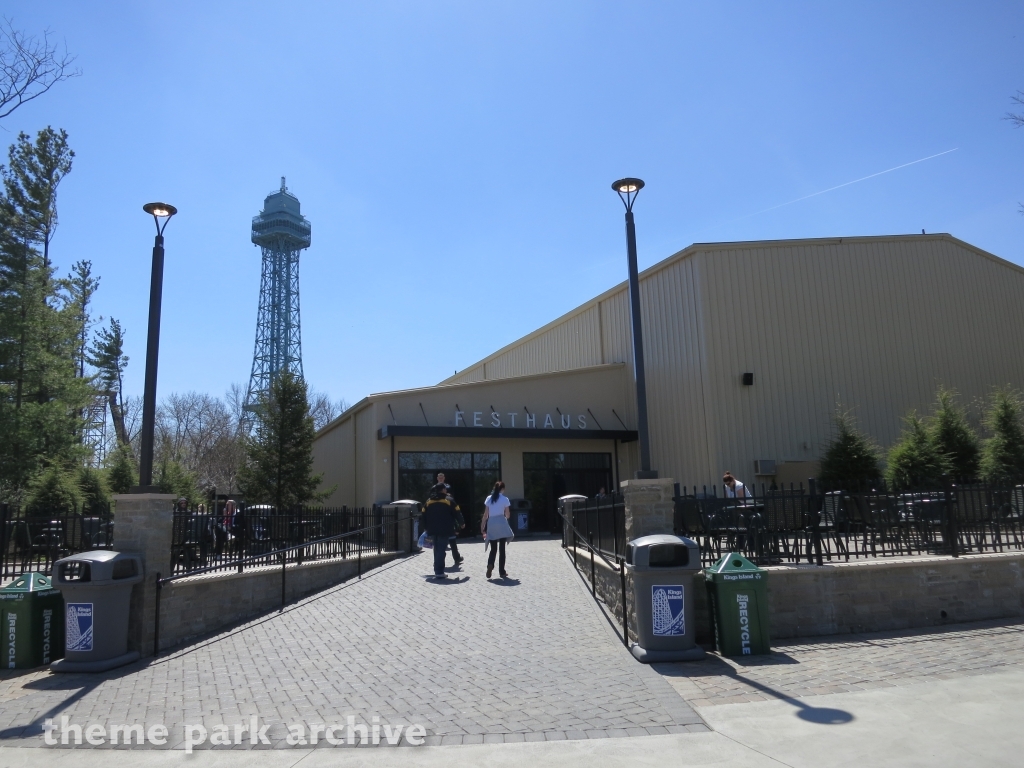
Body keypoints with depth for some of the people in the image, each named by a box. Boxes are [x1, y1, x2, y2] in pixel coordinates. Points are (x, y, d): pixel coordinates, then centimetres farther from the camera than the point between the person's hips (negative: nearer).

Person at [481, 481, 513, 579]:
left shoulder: (489, 499, 6)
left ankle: (490, 565, -16)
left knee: (493, 549, 10)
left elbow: (486, 515, 4)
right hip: (501, 524, -2)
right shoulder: (505, 499, -1)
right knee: (502, 549, 4)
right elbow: (507, 515, 1)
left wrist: (482, 526, 9)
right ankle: (502, 572, 3)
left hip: (491, 524, 2)